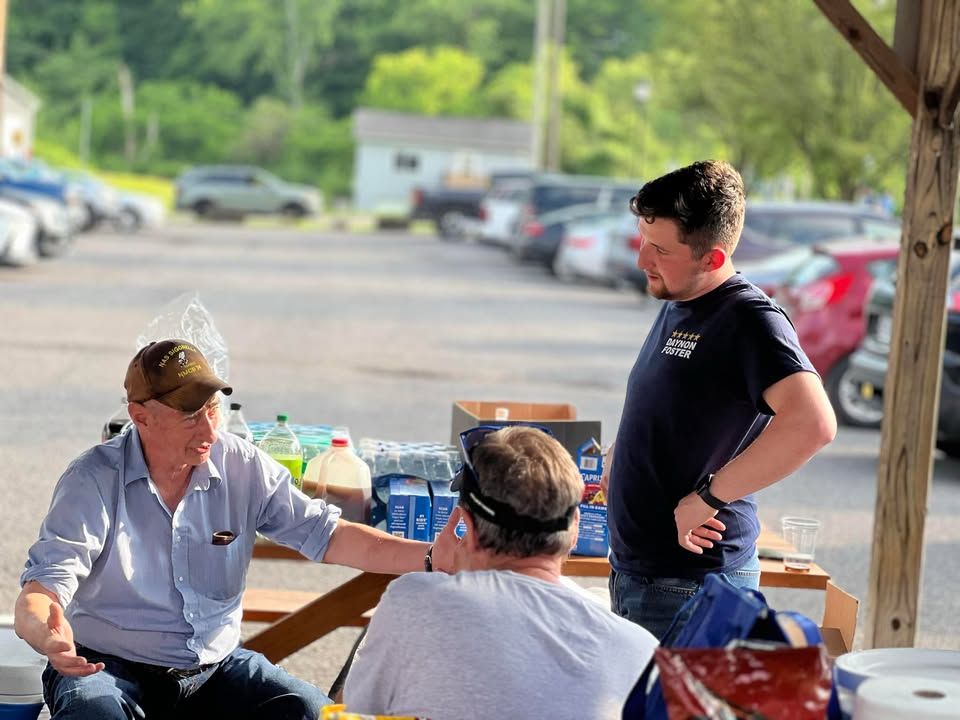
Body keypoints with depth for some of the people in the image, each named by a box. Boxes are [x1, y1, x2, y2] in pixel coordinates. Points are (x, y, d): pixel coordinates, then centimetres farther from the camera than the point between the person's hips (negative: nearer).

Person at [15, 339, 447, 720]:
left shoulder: (242, 467, -2)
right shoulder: (94, 481, -13)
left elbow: (325, 534, -1)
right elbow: (40, 593, -19)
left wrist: (432, 556, -14)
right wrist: (48, 638, -45)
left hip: (215, 667, 4)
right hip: (109, 669, -3)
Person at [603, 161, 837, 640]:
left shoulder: (750, 321, -18)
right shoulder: (677, 306, 11)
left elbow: (812, 424, -34)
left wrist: (708, 497, -28)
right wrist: (618, 458, 13)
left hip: (689, 587, -9)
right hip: (634, 571, 9)